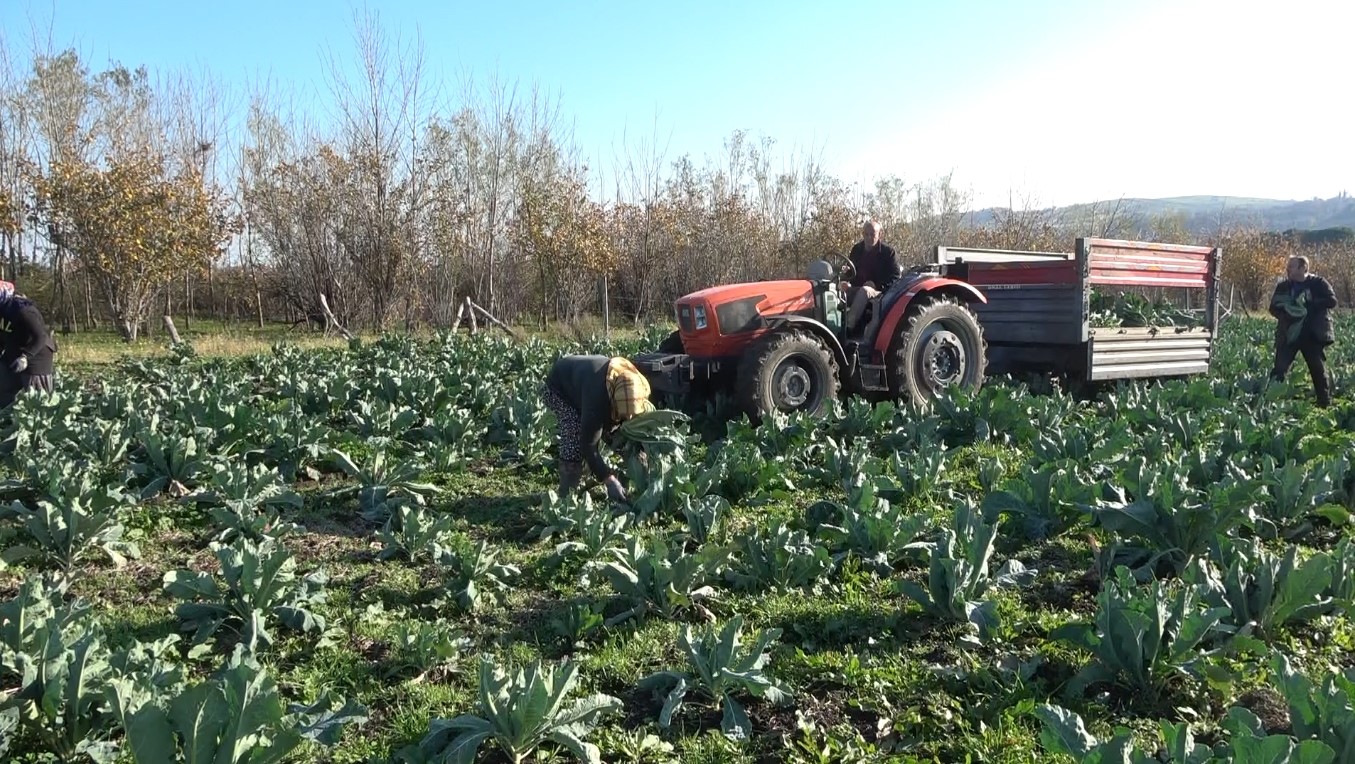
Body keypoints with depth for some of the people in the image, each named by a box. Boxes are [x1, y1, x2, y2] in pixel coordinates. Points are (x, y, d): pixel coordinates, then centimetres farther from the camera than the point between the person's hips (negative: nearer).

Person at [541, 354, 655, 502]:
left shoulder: (634, 388, -24)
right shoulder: (596, 396, -46)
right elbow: (588, 444, -42)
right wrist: (609, 480, -44)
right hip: (558, 387, -7)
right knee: (575, 433, -24)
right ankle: (568, 495, -13)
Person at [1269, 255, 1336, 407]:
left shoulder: (1318, 283, -1)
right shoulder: (1283, 286, 7)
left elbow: (1332, 301, -12)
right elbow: (1273, 308, 5)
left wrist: (1308, 304, -19)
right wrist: (1288, 311, -15)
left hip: (1313, 335, -2)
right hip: (1288, 335, 2)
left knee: (1319, 371, 4)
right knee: (1279, 370, -5)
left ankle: (1326, 405, 14)